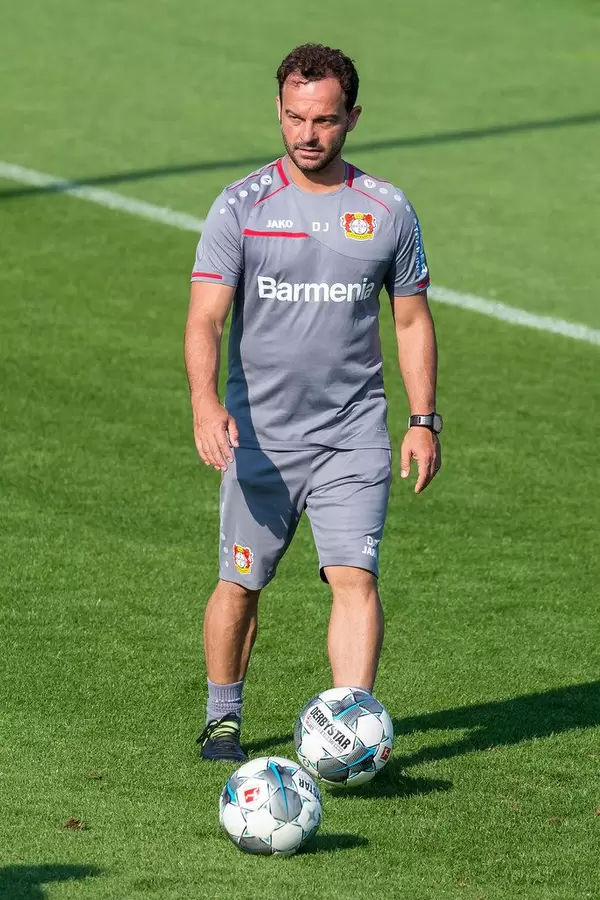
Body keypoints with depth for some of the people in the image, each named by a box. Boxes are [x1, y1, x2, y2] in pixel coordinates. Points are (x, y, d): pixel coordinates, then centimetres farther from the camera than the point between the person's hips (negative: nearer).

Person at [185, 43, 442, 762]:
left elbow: (412, 321, 12)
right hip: (259, 435, 0)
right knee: (240, 585, 9)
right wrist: (205, 403, -27)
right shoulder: (242, 207, -3)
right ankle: (222, 720, 29)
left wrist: (423, 421, 4)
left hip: (354, 437, 0)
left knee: (356, 578, -13)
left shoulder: (388, 211, 3)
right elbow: (205, 318, -10)